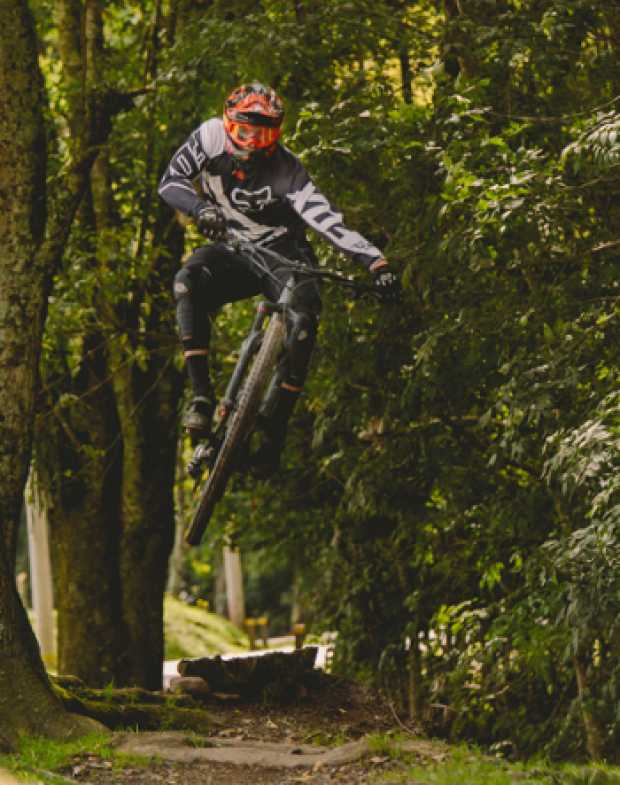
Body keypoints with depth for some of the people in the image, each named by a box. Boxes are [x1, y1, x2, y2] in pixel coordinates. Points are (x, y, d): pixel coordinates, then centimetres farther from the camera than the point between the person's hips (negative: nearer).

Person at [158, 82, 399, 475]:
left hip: (283, 254, -2)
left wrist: (376, 260, -41)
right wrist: (201, 209, -30)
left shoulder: (287, 171, -23)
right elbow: (171, 182, -8)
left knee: (304, 321, -29)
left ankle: (275, 432, -17)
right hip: (233, 250, 2)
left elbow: (327, 219, -29)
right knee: (189, 282, -30)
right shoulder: (211, 137, -14)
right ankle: (202, 395, -28)